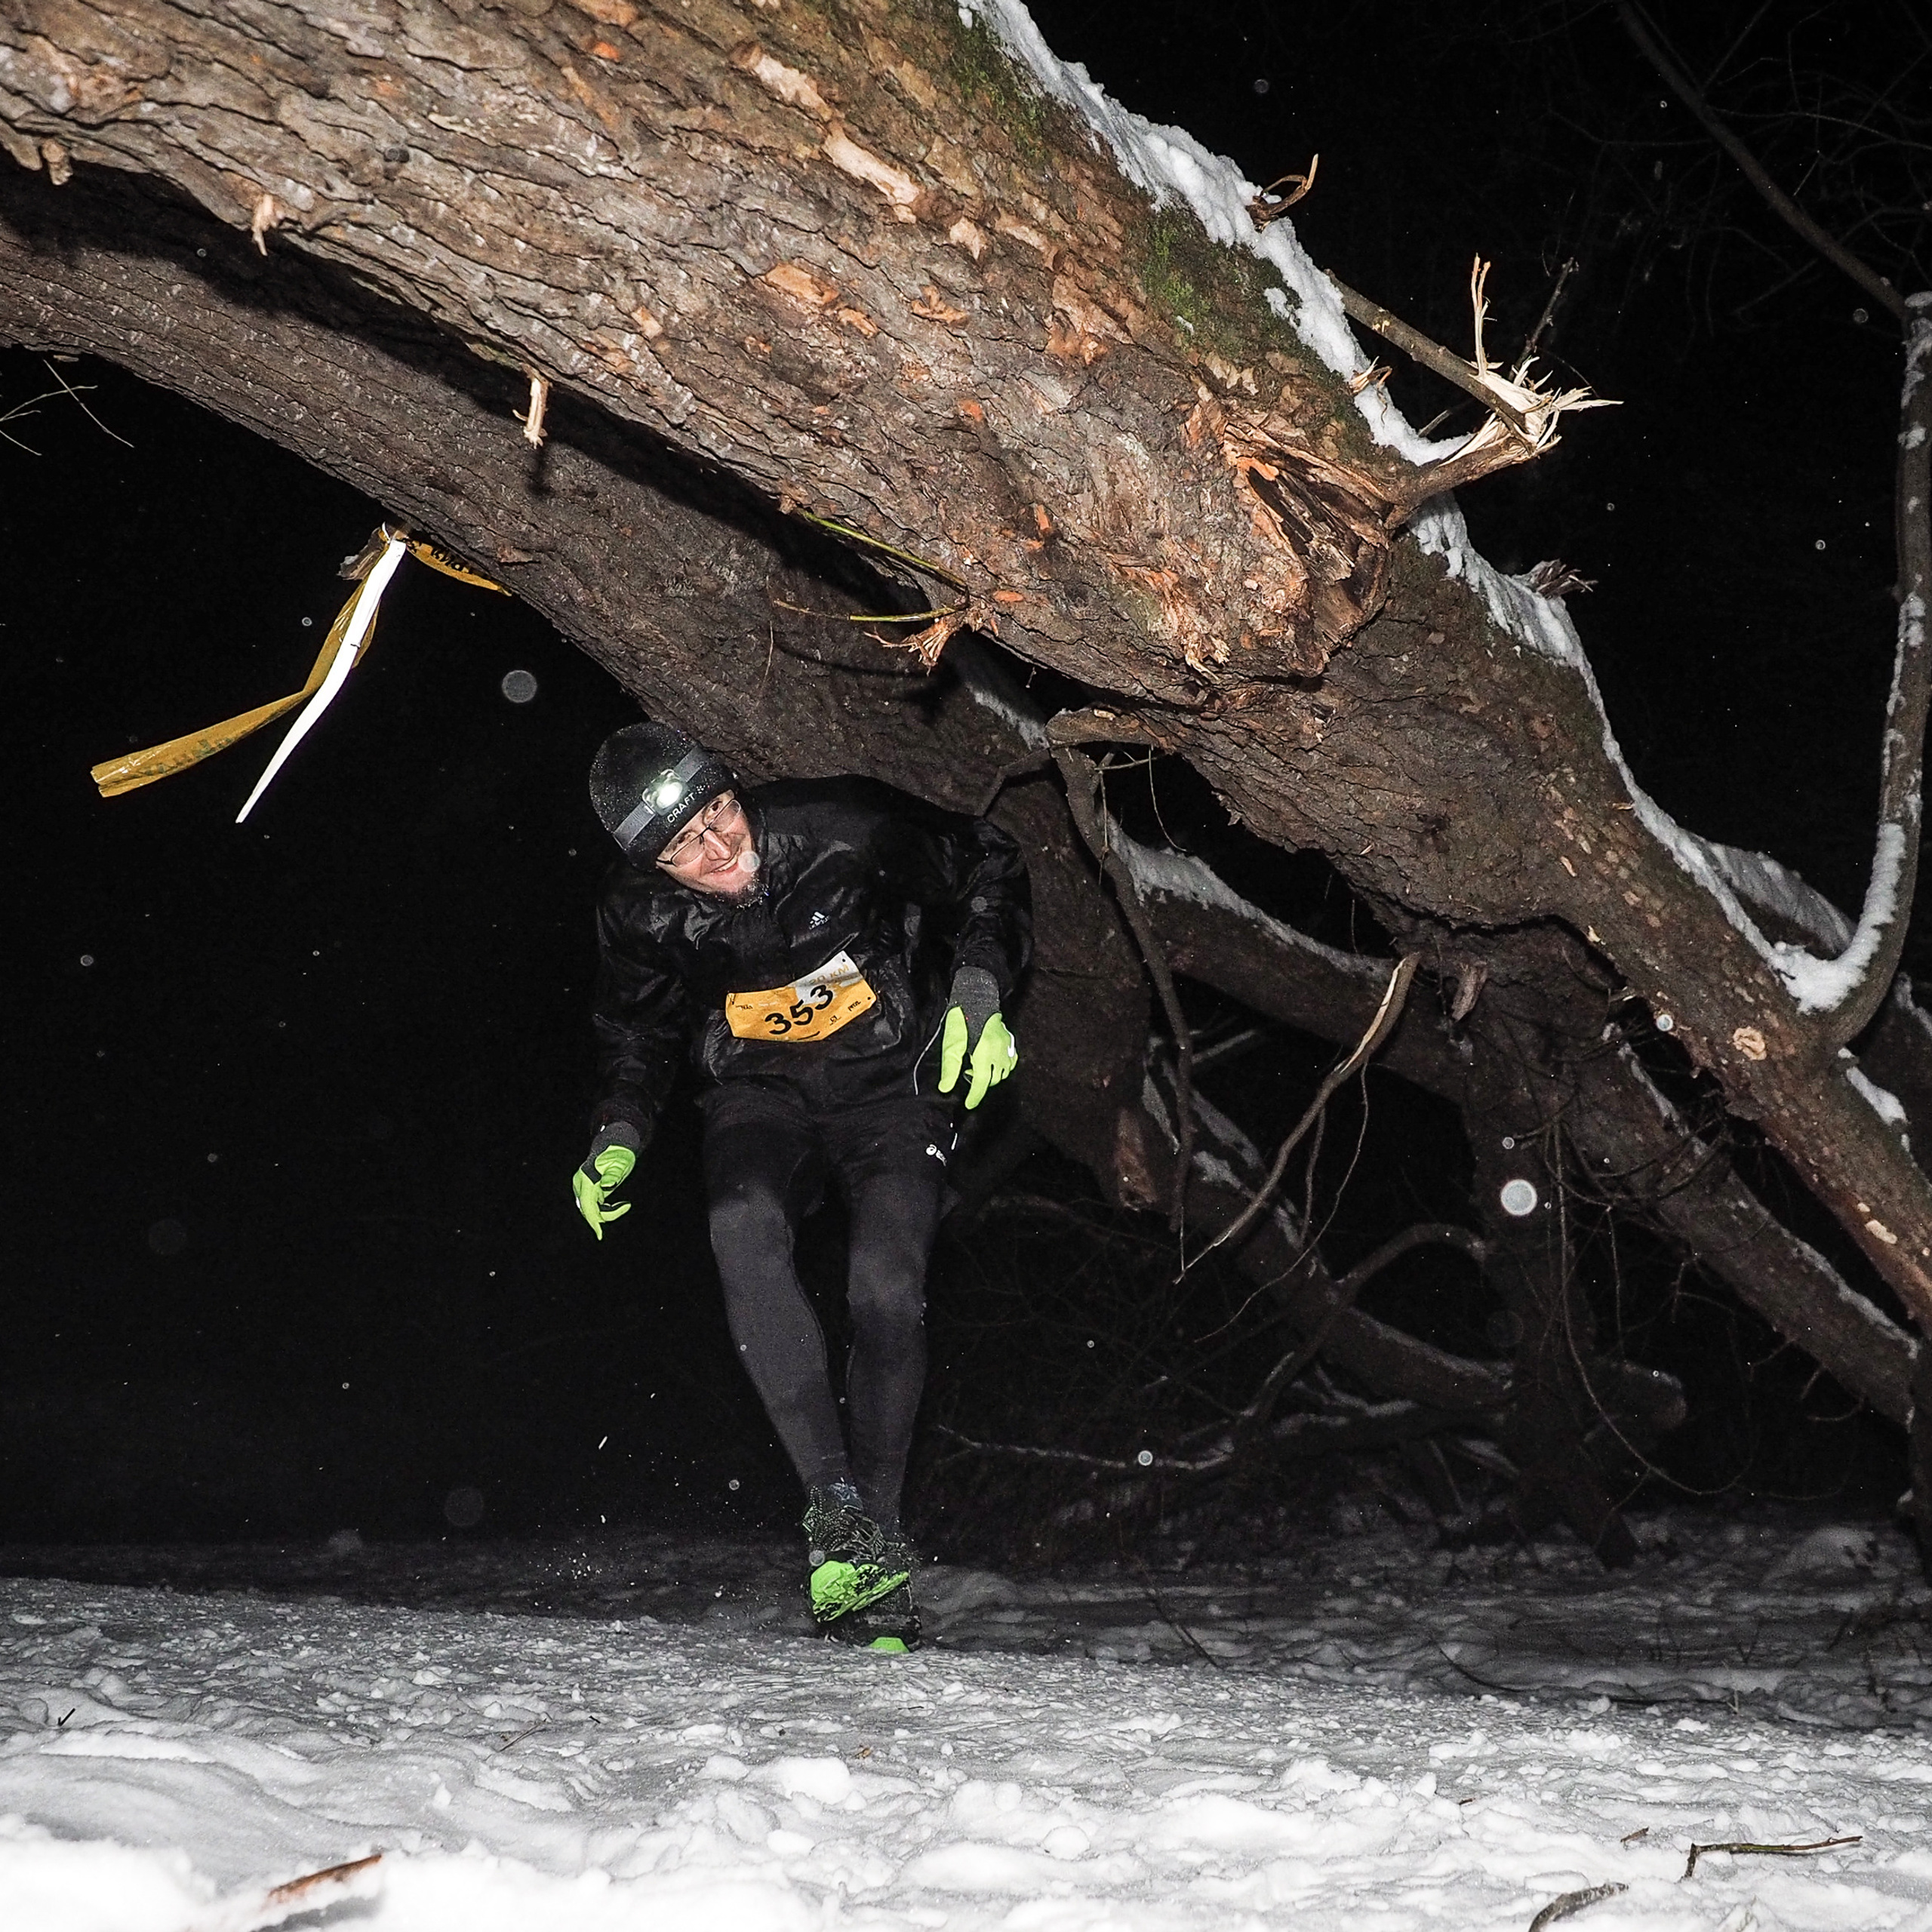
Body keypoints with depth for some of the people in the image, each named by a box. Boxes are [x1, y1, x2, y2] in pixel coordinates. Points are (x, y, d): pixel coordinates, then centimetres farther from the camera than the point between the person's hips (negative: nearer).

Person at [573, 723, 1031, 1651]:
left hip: (892, 1078, -1)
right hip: (761, 1090, 1)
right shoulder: (641, 914, -15)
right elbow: (636, 1034, 7)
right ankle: (833, 1502, -29)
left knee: (886, 1286, -23)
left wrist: (979, 989, -19)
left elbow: (990, 870, -6)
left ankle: (875, 1535, -9)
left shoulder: (846, 828, -24)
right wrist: (617, 1137, -9)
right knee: (742, 1228, -31)